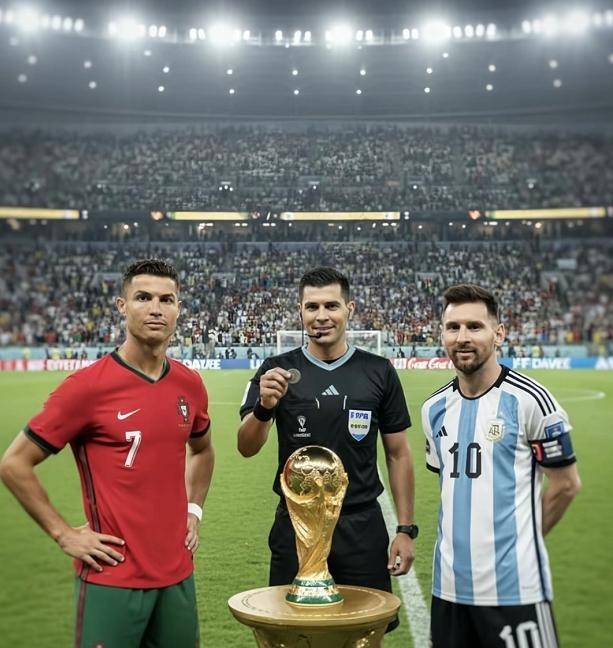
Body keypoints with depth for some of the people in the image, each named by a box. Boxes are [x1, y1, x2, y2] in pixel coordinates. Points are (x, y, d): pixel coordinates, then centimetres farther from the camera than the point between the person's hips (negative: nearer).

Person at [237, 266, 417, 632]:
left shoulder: (379, 372, 0)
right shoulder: (278, 370, -2)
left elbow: (398, 454, 5)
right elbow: (247, 449, -9)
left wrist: (406, 529, 0)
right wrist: (264, 407, -29)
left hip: (362, 526, 1)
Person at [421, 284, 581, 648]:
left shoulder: (529, 400, -11)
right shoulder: (434, 409, 7)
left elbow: (566, 483, -4)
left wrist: (523, 538, 4)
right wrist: (463, 536, 12)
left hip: (513, 586, -5)